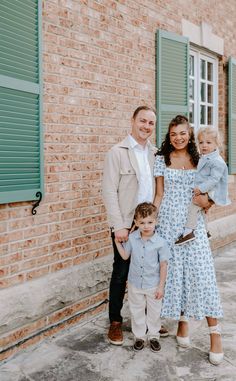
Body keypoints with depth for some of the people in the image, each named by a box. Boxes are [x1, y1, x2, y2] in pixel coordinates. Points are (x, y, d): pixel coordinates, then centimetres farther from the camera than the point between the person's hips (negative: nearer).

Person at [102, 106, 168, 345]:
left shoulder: (155, 153, 8)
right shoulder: (117, 152, -6)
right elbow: (109, 192, -10)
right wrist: (119, 226, -14)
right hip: (125, 225, -4)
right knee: (121, 274, 7)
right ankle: (115, 322, 24)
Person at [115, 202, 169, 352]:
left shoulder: (160, 242, -17)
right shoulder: (132, 238, -10)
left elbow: (163, 265, -10)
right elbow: (125, 256, 4)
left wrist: (161, 286, -8)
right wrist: (117, 242, -6)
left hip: (153, 285, -2)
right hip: (135, 284, 2)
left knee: (154, 312, 16)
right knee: (137, 312, 17)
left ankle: (154, 336, 36)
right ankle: (139, 336, 36)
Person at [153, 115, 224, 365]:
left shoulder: (199, 160, 7)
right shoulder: (161, 159, 5)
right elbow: (159, 194, 5)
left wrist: (206, 201, -10)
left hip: (193, 223, 0)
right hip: (169, 222, 0)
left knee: (201, 273, -5)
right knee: (173, 271, 5)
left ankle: (215, 333, 3)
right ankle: (182, 321, 24)